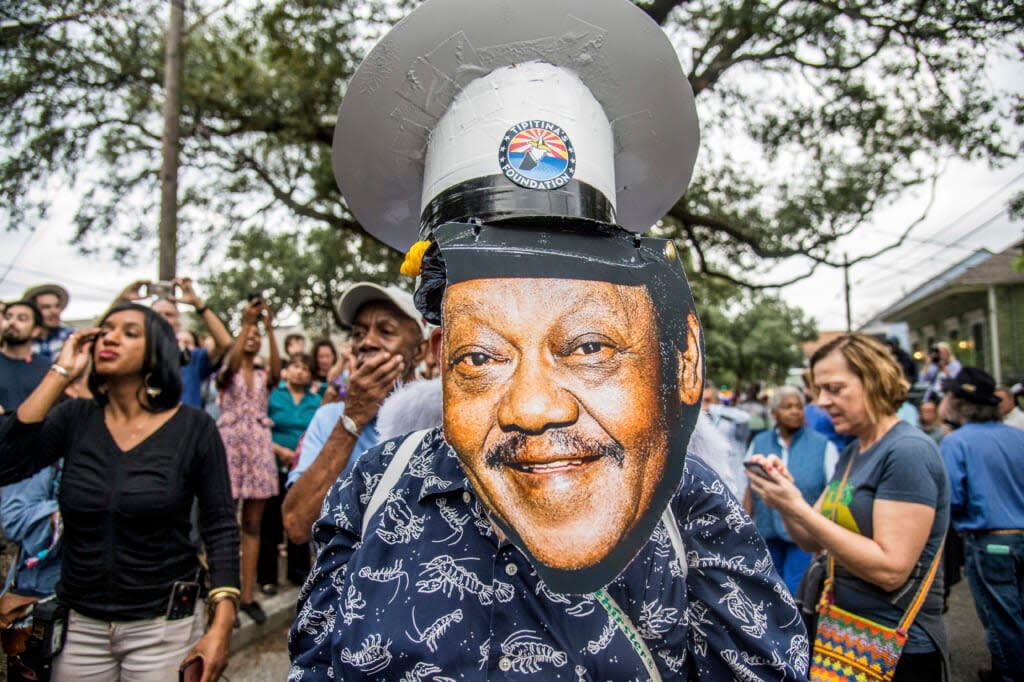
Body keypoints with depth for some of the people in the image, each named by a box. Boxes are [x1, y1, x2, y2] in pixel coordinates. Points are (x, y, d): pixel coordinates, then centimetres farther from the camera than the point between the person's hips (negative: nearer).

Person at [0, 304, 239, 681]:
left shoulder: (194, 427, -10)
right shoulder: (75, 419, -1)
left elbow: (220, 527, -8)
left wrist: (220, 626, -15)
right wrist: (60, 375, -14)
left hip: (162, 627, -3)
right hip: (78, 623, 3)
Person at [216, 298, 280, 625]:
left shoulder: (264, 376, 11)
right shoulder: (227, 373, 5)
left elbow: (277, 369, -12)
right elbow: (233, 362, -19)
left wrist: (269, 329, -20)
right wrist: (246, 322, -26)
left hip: (259, 448, 3)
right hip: (230, 444, -3)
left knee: (253, 525, 5)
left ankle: (248, 595, 11)